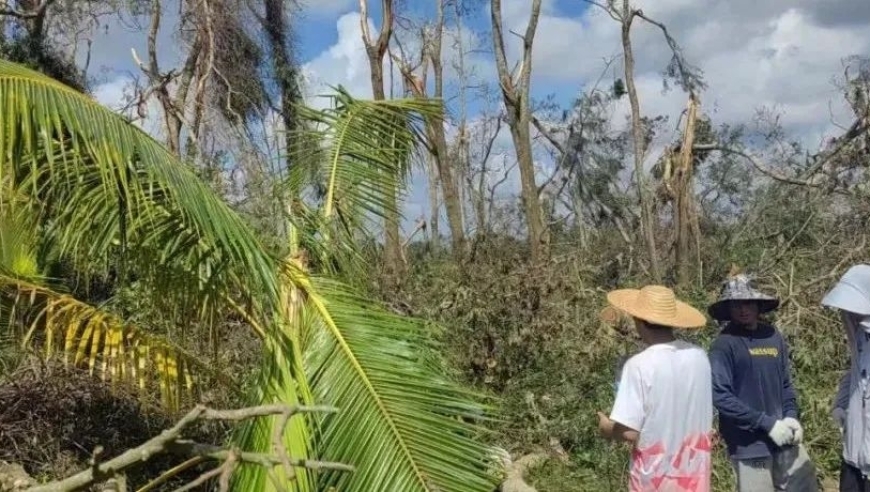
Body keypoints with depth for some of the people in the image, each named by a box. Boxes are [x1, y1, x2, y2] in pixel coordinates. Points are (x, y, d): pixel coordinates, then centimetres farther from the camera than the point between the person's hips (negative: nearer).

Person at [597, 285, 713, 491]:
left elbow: (628, 431, -19)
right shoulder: (699, 357, -2)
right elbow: (704, 418, 9)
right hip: (695, 475, 5)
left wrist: (606, 428, 1)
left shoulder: (639, 365, -19)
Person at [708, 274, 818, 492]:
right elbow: (720, 396, -17)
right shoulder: (724, 344, -13)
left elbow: (785, 383, 14)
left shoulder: (773, 335, 4)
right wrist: (767, 423, -17)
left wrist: (791, 416, -3)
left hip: (784, 439, 6)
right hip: (750, 445, -5)